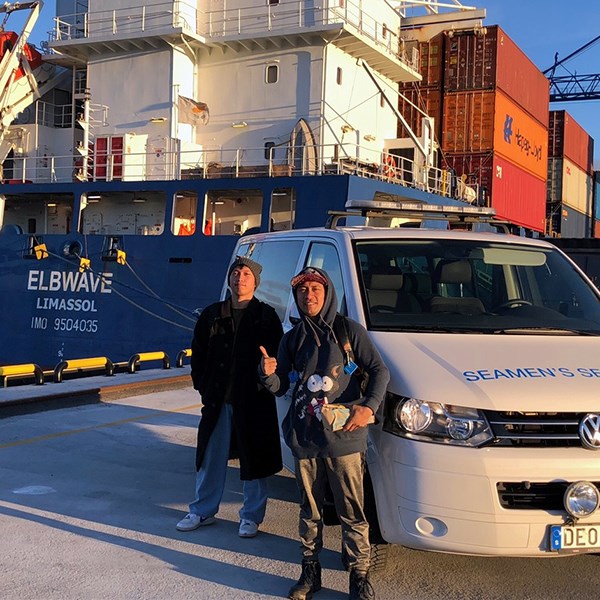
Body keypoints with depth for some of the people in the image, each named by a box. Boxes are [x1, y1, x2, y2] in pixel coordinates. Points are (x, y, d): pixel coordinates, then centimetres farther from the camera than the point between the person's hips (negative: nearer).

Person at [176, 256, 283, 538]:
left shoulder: (266, 316, -2)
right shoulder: (212, 314, 7)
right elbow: (198, 353, 11)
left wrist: (266, 386, -9)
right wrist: (202, 386, 4)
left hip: (254, 401, -3)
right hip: (217, 399, 3)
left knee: (254, 460, 6)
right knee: (211, 458, 13)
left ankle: (251, 516, 20)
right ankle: (203, 511, 27)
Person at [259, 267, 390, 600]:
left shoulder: (349, 331, 0)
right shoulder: (292, 338, 11)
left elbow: (379, 370, -2)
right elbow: (280, 387, 11)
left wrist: (369, 407, -16)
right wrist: (268, 374, -12)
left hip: (344, 437, -4)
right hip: (304, 438, 4)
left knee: (352, 511, 1)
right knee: (310, 510, 13)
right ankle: (310, 571, 25)